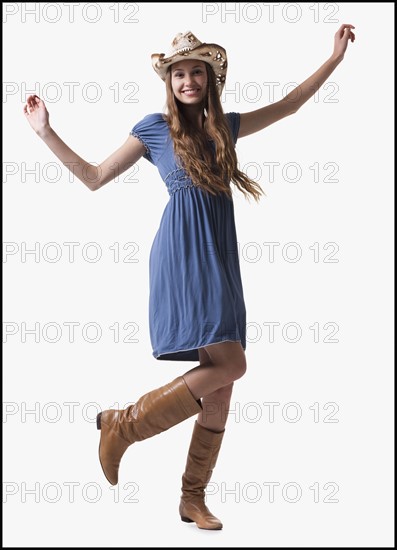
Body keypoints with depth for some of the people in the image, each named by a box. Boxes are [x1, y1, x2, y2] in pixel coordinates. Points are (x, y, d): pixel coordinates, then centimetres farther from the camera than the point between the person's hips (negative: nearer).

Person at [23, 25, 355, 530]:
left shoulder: (226, 126, 17)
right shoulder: (156, 127, 4)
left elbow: (290, 104, 27)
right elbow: (94, 177, 7)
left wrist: (335, 57, 26)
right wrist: (46, 133, 2)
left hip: (220, 255, 6)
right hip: (183, 252, -6)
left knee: (221, 378, 2)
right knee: (229, 363, -19)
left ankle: (193, 499, 12)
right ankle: (122, 424, -5)